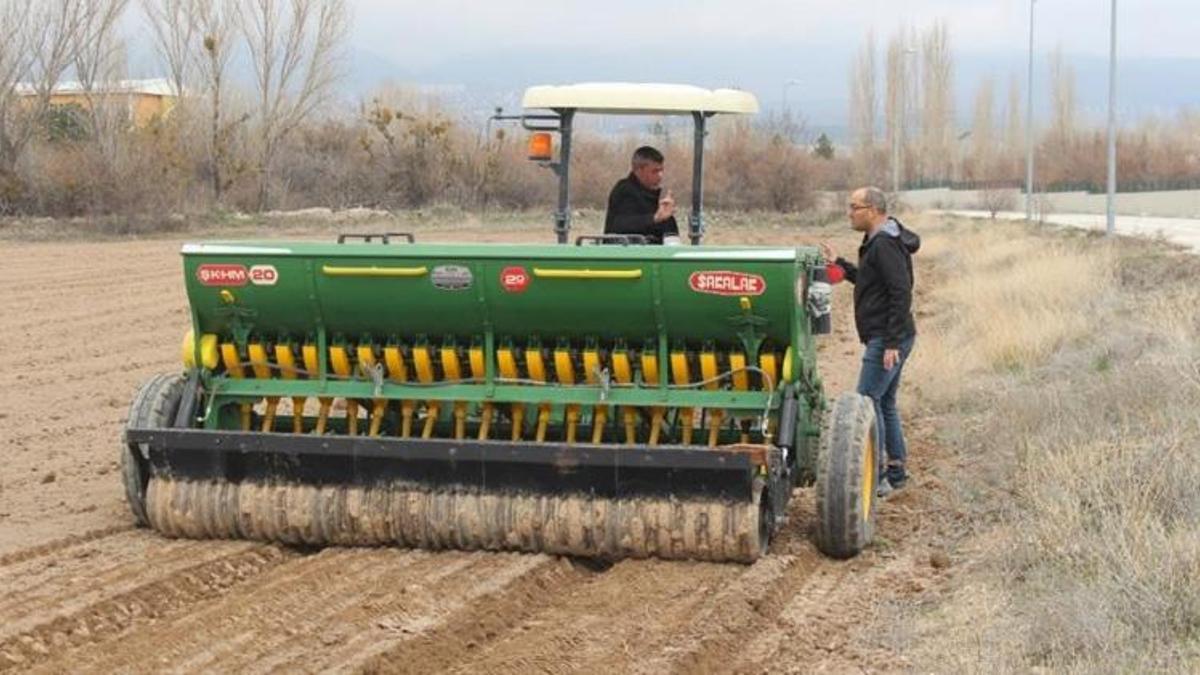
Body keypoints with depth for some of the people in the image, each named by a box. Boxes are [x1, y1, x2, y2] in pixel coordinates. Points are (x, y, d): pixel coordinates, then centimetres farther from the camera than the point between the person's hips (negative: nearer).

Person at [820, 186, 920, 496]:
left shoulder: (886, 245, -17)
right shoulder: (879, 242, 15)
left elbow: (901, 293, -23)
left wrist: (892, 342, -25)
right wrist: (839, 264, 23)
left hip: (887, 339, -11)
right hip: (884, 339, 11)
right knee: (885, 402, 15)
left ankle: (876, 477, -9)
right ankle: (896, 471, 22)